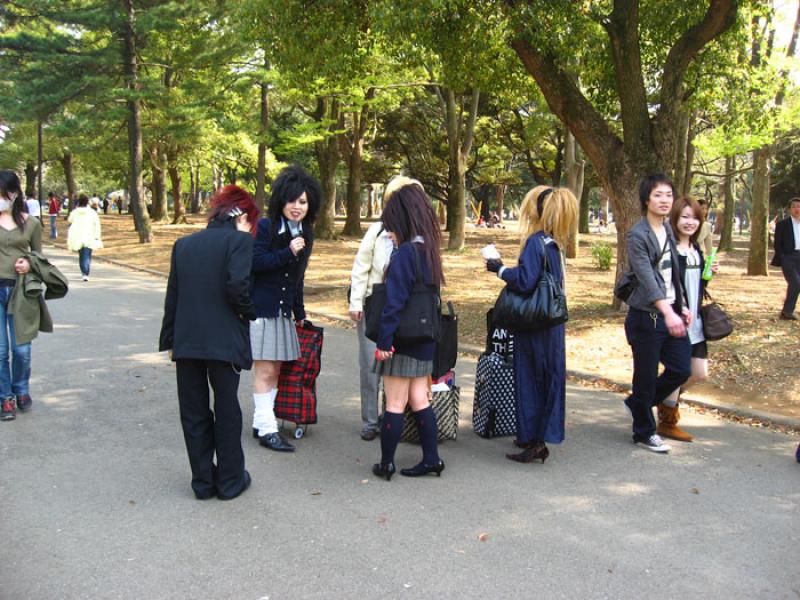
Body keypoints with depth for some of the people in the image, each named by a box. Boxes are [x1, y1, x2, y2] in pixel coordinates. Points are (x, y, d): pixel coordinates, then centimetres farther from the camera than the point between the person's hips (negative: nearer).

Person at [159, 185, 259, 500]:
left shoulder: (184, 244, 12)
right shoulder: (240, 240, -5)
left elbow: (172, 295, 12)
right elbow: (238, 285, -19)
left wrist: (170, 340, 16)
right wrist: (250, 312, -1)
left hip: (186, 342, 4)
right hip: (224, 341, -4)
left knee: (194, 414, 13)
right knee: (227, 412, 10)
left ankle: (203, 481, 22)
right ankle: (230, 480, 20)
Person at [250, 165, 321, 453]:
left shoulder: (305, 233, 11)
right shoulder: (266, 227, -8)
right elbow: (255, 262, -19)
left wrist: (299, 312, 19)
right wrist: (288, 252, -21)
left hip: (284, 310, 7)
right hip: (261, 307, -7)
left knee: (275, 370, 11)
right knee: (265, 370, -4)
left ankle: (261, 422, 22)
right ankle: (266, 429, 4)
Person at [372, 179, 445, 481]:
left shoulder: (404, 253, -17)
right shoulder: (429, 250, 8)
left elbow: (394, 302, -20)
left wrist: (383, 341, -17)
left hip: (402, 340, -8)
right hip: (425, 340, 8)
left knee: (395, 405, 3)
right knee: (419, 400, 15)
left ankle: (386, 464, 14)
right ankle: (431, 458, 20)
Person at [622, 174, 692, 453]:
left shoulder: (667, 229, 10)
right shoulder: (637, 236, -15)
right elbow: (647, 278, -25)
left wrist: (682, 306, 13)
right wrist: (667, 312, -35)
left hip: (671, 314, 8)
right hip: (646, 317, -8)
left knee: (681, 370, 11)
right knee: (646, 376, 4)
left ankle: (637, 402, 33)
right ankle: (644, 432, 22)